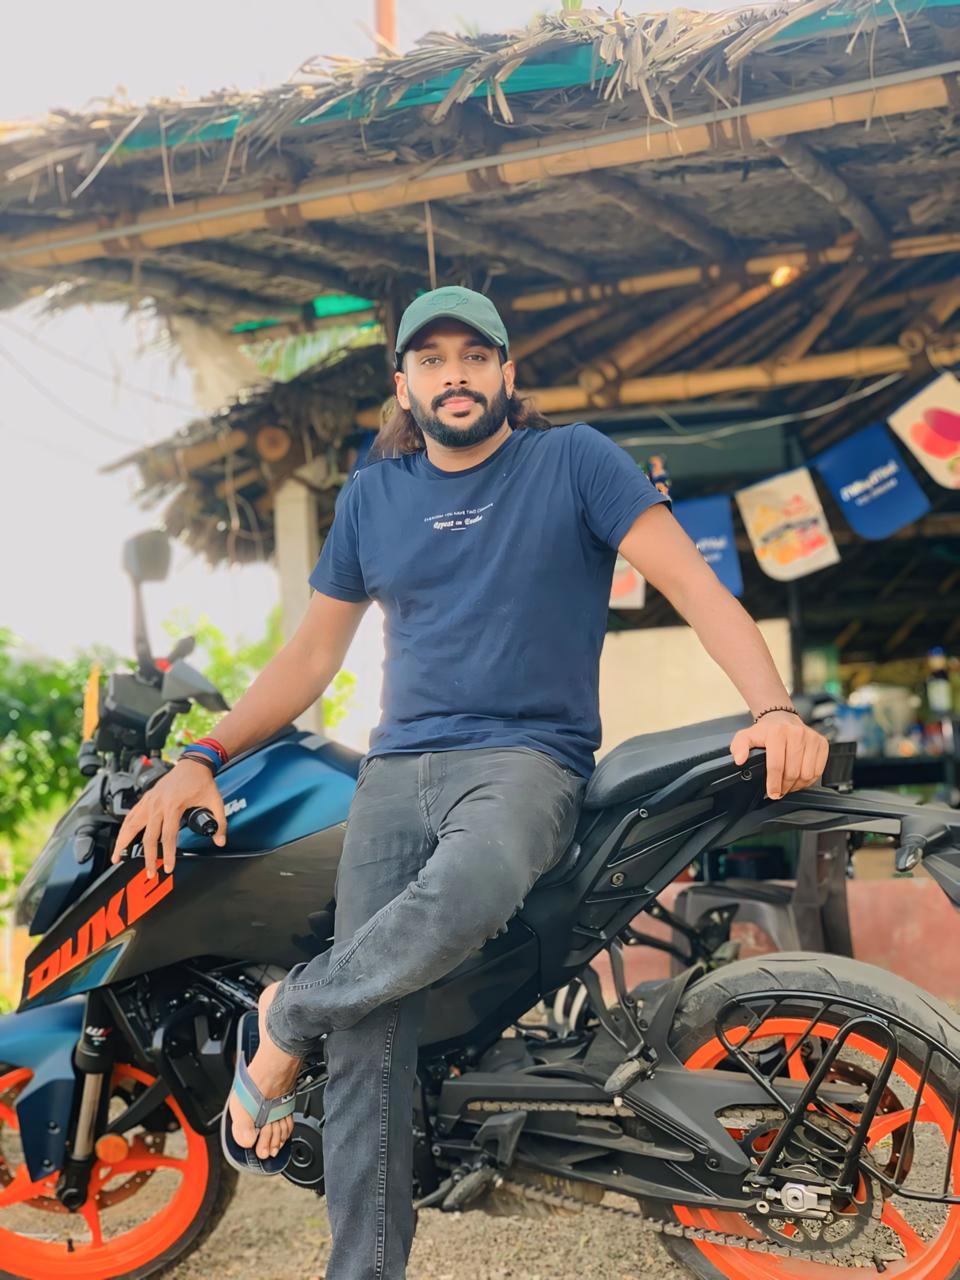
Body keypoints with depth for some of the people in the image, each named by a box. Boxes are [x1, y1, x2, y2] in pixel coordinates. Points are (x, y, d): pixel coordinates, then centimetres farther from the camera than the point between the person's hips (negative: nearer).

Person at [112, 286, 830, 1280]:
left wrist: (774, 708, -20)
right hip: (396, 768, 4)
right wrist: (201, 759, 8)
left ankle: (287, 1014, -12)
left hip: (526, 757, -3)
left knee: (468, 889, -38)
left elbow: (692, 584, -4)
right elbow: (312, 653, 20)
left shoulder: (573, 460, 4)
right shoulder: (371, 494, 16)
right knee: (367, 1042, -11)